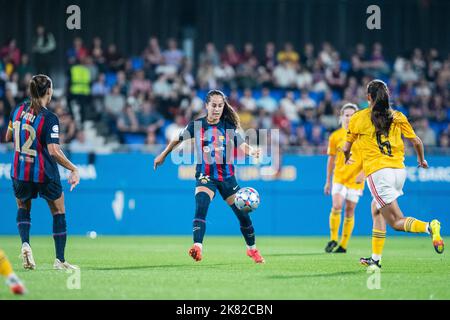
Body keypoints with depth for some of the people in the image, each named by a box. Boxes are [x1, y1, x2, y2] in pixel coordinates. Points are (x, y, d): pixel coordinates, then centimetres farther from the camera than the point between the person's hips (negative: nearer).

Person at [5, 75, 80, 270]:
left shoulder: (18, 111, -2)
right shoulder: (49, 119, -18)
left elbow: (8, 137, 12)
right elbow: (54, 151, -24)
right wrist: (74, 169, -16)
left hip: (19, 172, 4)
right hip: (45, 174, -4)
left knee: (23, 208, 28)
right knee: (59, 212, 14)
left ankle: (25, 243, 2)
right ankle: (60, 260, 12)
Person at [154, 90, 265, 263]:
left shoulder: (229, 126, -3)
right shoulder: (196, 125, -4)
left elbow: (243, 146, -10)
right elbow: (178, 140, 11)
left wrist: (252, 151, -32)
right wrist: (163, 155, 20)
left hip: (227, 176, 2)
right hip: (205, 176, -2)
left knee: (243, 214, 6)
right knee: (201, 206, -29)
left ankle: (252, 249, 28)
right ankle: (197, 247, -39)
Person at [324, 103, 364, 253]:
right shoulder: (335, 136, 3)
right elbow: (331, 159, 11)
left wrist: (363, 172, -16)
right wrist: (328, 182, 12)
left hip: (355, 179, 0)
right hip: (339, 177, 0)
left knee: (350, 211, 3)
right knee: (336, 206, -17)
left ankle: (343, 245, 13)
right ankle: (333, 239, -2)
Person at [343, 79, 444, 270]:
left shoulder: (358, 118, 2)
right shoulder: (397, 117, 9)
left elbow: (346, 148, 13)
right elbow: (417, 142, 10)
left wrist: (347, 158, 37)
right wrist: (421, 160, 30)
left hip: (377, 172, -5)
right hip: (399, 170, 5)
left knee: (396, 222, -6)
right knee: (376, 210, 23)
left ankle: (429, 227, -35)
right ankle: (375, 259, 21)